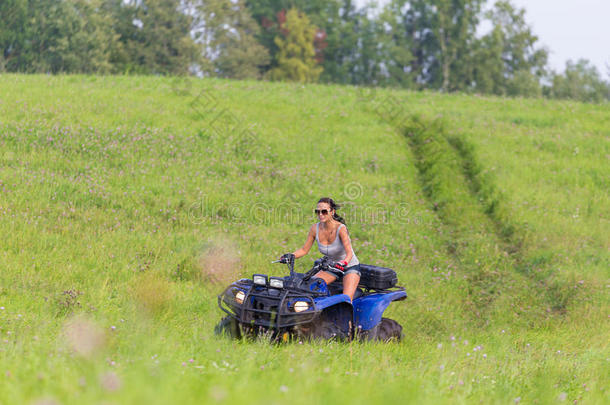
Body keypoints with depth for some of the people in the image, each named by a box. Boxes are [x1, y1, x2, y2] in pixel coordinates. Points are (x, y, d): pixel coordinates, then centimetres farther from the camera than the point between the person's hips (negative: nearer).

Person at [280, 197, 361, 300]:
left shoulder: (340, 228, -24)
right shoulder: (315, 228, -9)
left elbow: (349, 253, -34)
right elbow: (304, 250, 0)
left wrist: (343, 263, -54)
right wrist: (291, 256, -18)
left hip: (350, 267, -5)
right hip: (331, 267, 5)